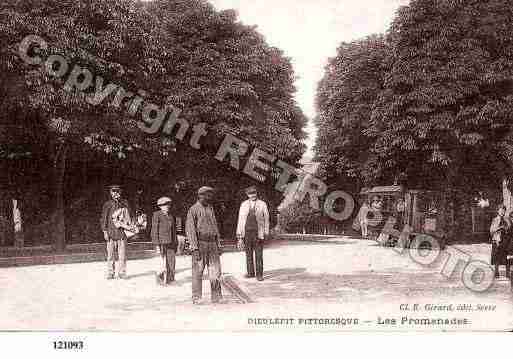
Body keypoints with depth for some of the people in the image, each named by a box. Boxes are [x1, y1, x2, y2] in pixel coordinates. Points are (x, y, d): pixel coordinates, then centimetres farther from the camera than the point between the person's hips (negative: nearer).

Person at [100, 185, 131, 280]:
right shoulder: (107, 204, 5)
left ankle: (122, 273, 8)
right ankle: (110, 273, 8)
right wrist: (105, 231, -1)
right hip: (111, 233, -1)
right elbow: (103, 219, 6)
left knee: (122, 254, 0)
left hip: (122, 233, 1)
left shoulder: (124, 203, 10)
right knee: (110, 254, 0)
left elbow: (128, 217, 16)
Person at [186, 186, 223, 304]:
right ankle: (196, 298, 8)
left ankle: (216, 297, 10)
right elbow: (190, 229, -9)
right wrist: (194, 248, -16)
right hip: (200, 244, -5)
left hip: (212, 244, 5)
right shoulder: (193, 210, -5)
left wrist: (218, 245, 14)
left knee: (216, 271, 2)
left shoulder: (211, 209, 15)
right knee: (197, 272, 0)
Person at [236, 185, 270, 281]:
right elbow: (240, 220, 8)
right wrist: (239, 235, 4)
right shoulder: (244, 205, 6)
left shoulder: (262, 204, 1)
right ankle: (250, 272, 20)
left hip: (258, 233, -2)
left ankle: (259, 274, 4)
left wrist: (266, 234, -1)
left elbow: (266, 219, 3)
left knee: (259, 254, -3)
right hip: (247, 232, 3)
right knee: (248, 253, 9)